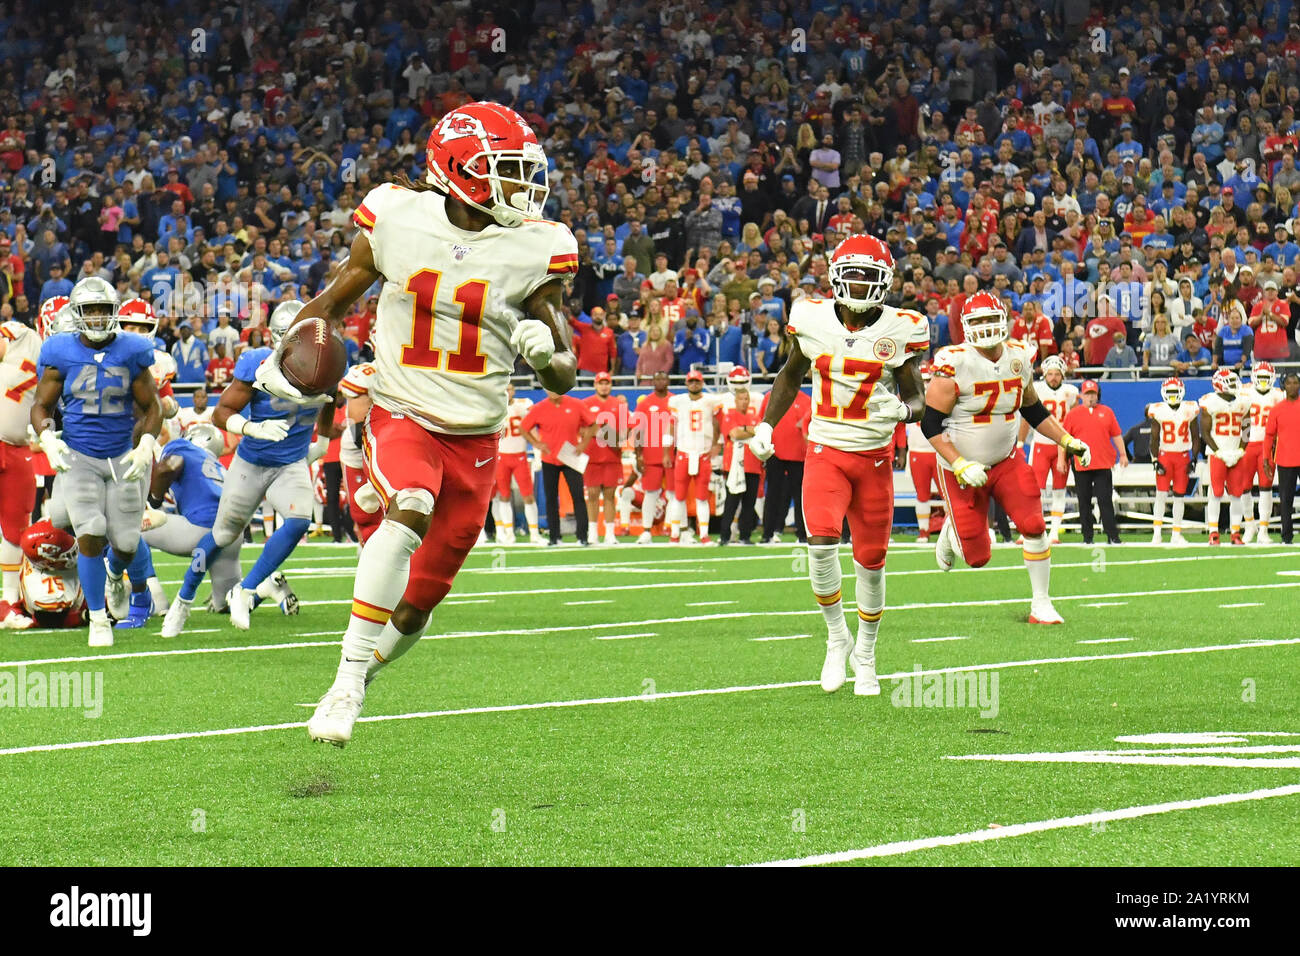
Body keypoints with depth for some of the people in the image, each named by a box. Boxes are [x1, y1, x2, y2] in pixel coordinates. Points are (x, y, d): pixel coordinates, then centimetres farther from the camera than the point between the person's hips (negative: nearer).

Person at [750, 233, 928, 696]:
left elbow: (917, 398, 1)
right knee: (821, 540, -22)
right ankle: (837, 636, 1)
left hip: (875, 456, 0)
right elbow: (791, 376, 14)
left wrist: (902, 409, -21)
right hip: (825, 450, 0)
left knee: (871, 558, 6)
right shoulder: (813, 320, -3)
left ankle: (865, 656, 28)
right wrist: (765, 425, 6)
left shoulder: (900, 330, -7)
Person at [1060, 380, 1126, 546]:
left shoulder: (1106, 412, 10)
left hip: (1103, 465, 0)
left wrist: (1123, 454, 7)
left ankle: (1112, 536, -3)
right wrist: (1061, 459, 0)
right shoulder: (1073, 414, 6)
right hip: (1081, 466, 0)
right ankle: (1087, 537, 11)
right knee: (1084, 502, 4)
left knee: (1105, 501, -3)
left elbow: (1116, 435, 13)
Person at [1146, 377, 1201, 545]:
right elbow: (1154, 438, 1)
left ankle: (1177, 534, 10)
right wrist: (1155, 460, -6)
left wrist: (1194, 459, -2)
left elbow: (1196, 437, 5)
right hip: (1164, 455, -1)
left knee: (1180, 496, 4)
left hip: (1183, 456, 1)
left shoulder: (1190, 410, -1)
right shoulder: (1158, 411, -3)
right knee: (1161, 494, -7)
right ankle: (1156, 532, -3)